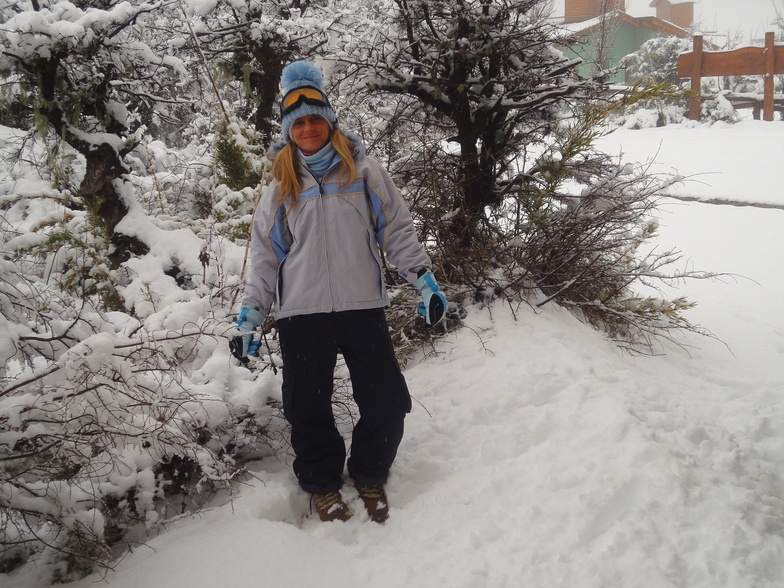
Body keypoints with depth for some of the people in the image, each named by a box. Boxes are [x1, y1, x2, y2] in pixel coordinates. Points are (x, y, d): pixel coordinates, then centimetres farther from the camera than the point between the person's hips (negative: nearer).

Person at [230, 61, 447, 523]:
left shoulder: (364, 171, 8)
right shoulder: (281, 189, 12)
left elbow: (398, 229, 8)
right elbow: (265, 257, 14)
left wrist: (424, 278, -2)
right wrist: (250, 315, 9)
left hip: (363, 307, -1)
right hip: (301, 315, 1)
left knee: (387, 404, -1)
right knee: (309, 410, 5)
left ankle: (371, 476, 25)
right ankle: (323, 485, 28)